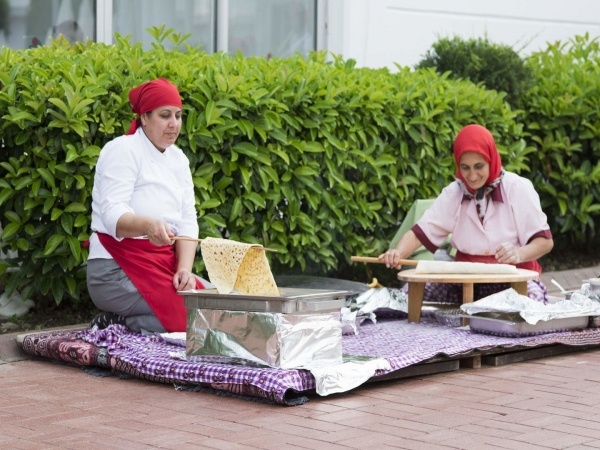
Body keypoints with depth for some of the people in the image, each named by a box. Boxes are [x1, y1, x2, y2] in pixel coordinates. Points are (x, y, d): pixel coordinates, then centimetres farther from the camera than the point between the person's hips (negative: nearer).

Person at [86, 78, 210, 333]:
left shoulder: (178, 158, 13)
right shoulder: (122, 150, -9)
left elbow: (187, 220, 5)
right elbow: (112, 215, -22)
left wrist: (185, 269, -13)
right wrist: (147, 225, -44)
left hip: (164, 265, 8)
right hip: (117, 270, -8)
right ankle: (115, 325, -5)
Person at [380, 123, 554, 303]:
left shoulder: (517, 188, -9)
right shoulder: (453, 193, 2)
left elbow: (545, 241, -10)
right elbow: (420, 232, -3)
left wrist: (519, 254, -32)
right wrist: (398, 253, -25)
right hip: (466, 281, 4)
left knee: (532, 300, -37)